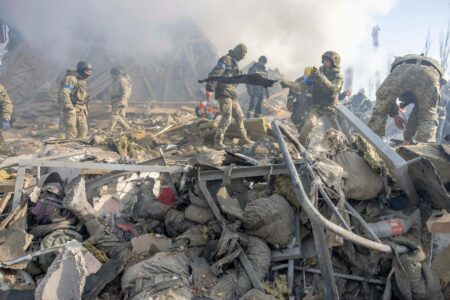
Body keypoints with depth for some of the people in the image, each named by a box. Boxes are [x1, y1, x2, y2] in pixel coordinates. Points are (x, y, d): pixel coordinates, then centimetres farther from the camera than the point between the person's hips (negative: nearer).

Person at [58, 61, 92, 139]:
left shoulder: (82, 80, 16)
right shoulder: (71, 78, -13)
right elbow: (64, 94, -21)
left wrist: (85, 109, 16)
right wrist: (70, 109, -23)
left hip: (81, 111, 9)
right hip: (70, 110, -9)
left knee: (84, 131, 7)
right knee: (71, 132, -10)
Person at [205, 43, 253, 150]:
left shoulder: (233, 62, 21)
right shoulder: (226, 60, -10)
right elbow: (214, 74, -21)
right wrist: (209, 89, -30)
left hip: (232, 94, 10)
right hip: (224, 93, -10)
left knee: (239, 116, 15)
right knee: (226, 118, -15)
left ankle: (243, 138, 27)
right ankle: (218, 142, -11)